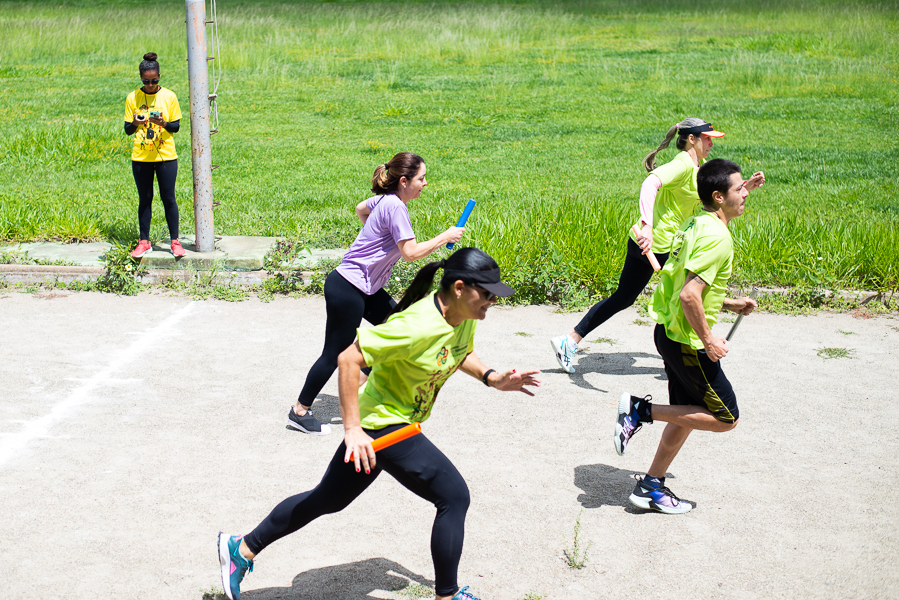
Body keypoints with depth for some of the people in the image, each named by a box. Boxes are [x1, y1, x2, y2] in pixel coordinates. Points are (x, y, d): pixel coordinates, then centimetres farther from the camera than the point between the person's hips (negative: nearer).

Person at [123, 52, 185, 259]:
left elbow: (176, 126, 1)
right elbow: (127, 129, 2)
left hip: (166, 156, -1)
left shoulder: (169, 96, -2)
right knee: (144, 199, 8)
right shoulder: (132, 98, 0)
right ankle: (144, 242, 15)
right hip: (140, 157, 1)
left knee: (168, 198, 2)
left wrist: (163, 123, -20)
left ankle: (175, 241, 11)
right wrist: (135, 124, -20)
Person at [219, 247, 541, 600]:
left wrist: (492, 379, 3)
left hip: (398, 423, 9)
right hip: (383, 424, -9)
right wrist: (352, 429, -29)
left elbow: (461, 354, 21)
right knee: (454, 496, -7)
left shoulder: (465, 316, -2)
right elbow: (349, 359, -28)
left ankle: (242, 549, 31)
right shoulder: (417, 326, -29)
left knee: (327, 499, 19)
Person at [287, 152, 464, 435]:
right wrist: (446, 236, -16)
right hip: (346, 290, -10)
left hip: (367, 289, 10)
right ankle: (300, 412, 12)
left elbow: (361, 209, 29)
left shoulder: (385, 200, 7)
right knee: (335, 354, -1)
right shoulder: (394, 205, -21)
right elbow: (411, 252, -26)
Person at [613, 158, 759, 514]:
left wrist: (728, 304, 18)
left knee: (689, 414, 19)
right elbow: (689, 296, -29)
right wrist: (708, 341, -19)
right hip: (687, 341, -10)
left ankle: (652, 486, 26)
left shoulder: (695, 224, 9)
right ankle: (642, 411, -1)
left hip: (670, 333, 10)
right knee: (725, 417, 2)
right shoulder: (717, 236, -21)